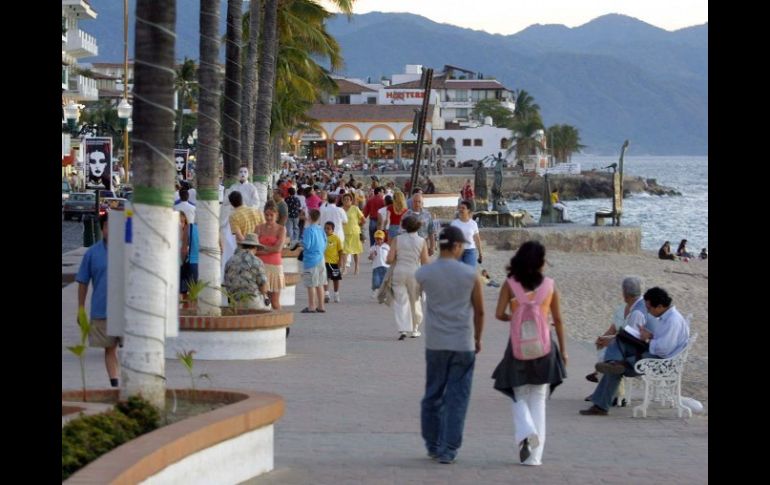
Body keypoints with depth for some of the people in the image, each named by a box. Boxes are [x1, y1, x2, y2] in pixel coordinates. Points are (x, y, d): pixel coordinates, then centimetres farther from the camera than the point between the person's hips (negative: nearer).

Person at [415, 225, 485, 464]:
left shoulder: (423, 274, -3)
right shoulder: (470, 274, -5)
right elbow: (479, 311, 1)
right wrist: (477, 338, 14)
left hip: (435, 343, 2)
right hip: (463, 344, -2)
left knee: (432, 395, 15)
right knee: (456, 399, 3)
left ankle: (433, 445, 22)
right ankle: (448, 450, 1)